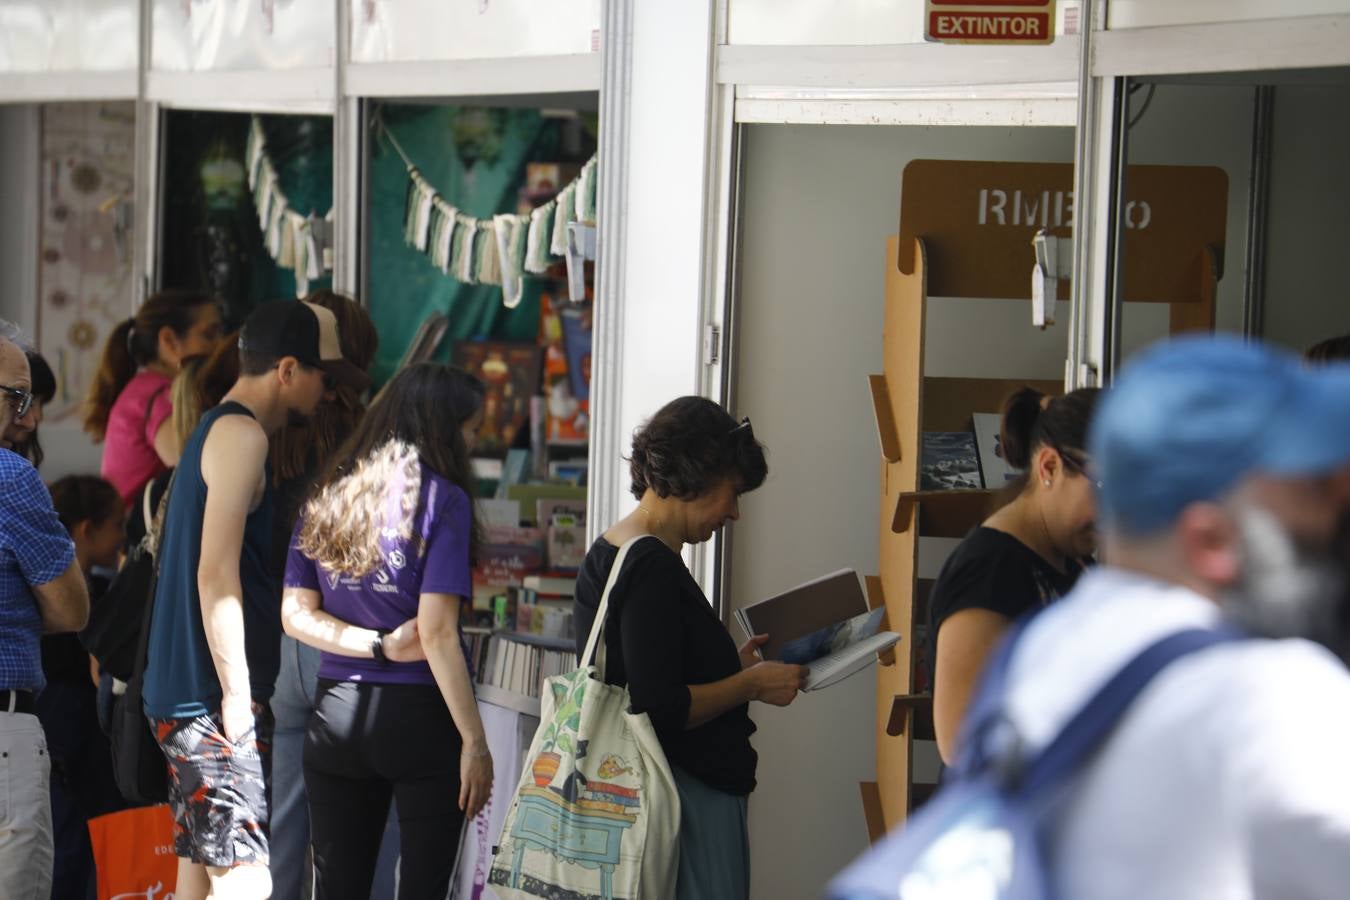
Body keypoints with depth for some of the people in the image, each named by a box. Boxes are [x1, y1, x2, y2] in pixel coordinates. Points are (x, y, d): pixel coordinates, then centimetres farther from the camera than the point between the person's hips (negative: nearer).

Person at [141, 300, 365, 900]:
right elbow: (217, 573, -19)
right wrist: (236, 693, -18)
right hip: (211, 697, -10)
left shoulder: (212, 430, 19)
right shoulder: (242, 434, -12)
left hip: (180, 696, 10)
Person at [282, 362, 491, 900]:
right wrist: (474, 741, -12)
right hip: (421, 717, -5)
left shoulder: (325, 497, 7)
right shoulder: (442, 500, -9)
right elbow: (437, 633, -15)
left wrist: (379, 647, -5)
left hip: (337, 716, 5)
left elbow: (296, 614, 2)